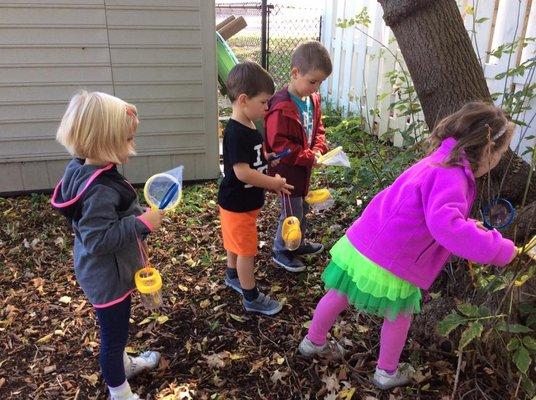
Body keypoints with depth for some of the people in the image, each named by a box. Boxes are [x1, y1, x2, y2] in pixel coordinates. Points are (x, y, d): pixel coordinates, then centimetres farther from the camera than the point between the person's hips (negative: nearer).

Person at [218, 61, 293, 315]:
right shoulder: (236, 133, -27)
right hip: (237, 205, -9)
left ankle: (233, 276, 47)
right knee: (247, 249, 4)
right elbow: (242, 172, -30)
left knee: (236, 243, 26)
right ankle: (252, 298, 19)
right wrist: (274, 183, -21)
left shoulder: (248, 127, 3)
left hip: (244, 201, 9)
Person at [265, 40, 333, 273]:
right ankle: (280, 251, 26)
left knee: (303, 208, 24)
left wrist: (318, 149, -8)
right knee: (292, 212, 5)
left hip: (304, 167, 9)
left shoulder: (313, 99, 1)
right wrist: (309, 157, -26)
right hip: (287, 170, -9)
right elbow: (279, 145, -28)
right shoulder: (282, 108, -27)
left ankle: (298, 243, 45)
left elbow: (318, 127, 11)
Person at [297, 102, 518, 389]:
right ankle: (387, 373, 40)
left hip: (358, 246, 8)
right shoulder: (451, 176, -21)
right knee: (400, 315, 18)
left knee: (339, 296, 25)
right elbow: (445, 226, -38)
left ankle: (313, 342, 48)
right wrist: (499, 249, -30)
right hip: (387, 266, -8)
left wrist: (469, 226, 22)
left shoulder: (439, 161, 10)